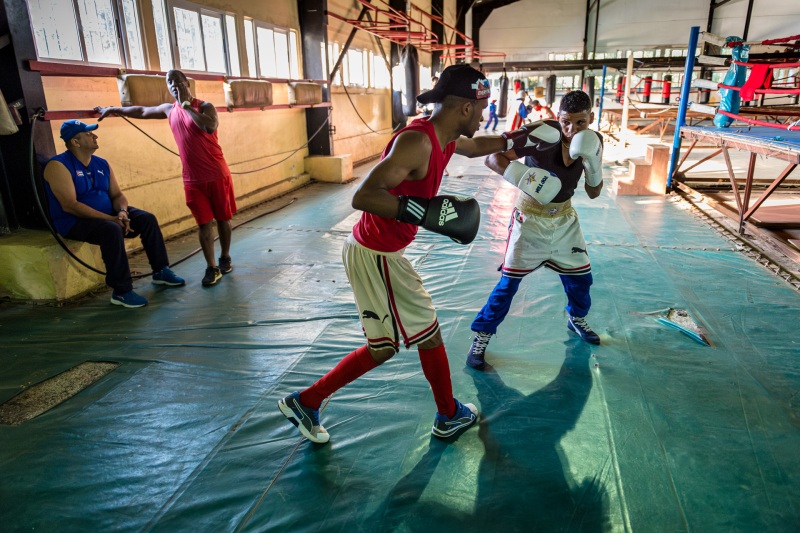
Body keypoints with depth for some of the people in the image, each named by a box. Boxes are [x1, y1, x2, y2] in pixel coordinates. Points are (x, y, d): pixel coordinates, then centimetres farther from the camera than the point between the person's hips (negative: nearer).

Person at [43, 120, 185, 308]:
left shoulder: (102, 164, 9)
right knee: (112, 230, -36)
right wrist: (111, 219, -27)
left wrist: (122, 212, -16)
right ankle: (121, 292, -31)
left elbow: (118, 195, 9)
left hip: (107, 215, 8)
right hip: (75, 222, -7)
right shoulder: (58, 165, -14)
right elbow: (69, 205, -23)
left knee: (147, 219, -6)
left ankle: (161, 271, 4)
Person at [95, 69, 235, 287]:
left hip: (217, 175, -3)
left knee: (223, 218, 7)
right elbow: (142, 111, 27)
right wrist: (113, 110, 34)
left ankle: (225, 258, 25)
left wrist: (186, 104, -19)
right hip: (193, 179, 3)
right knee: (204, 223, 0)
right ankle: (211, 268, 3)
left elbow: (210, 126, -26)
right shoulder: (169, 110, 10)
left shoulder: (205, 106, -4)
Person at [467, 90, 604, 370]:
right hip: (530, 218, -5)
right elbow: (493, 158, -25)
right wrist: (520, 177, -42)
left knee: (581, 276, 15)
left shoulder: (593, 141, -8)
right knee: (509, 281, -4)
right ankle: (481, 336, 10)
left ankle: (577, 319, 45)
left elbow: (594, 193, -3)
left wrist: (593, 163, -22)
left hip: (564, 218, 5)